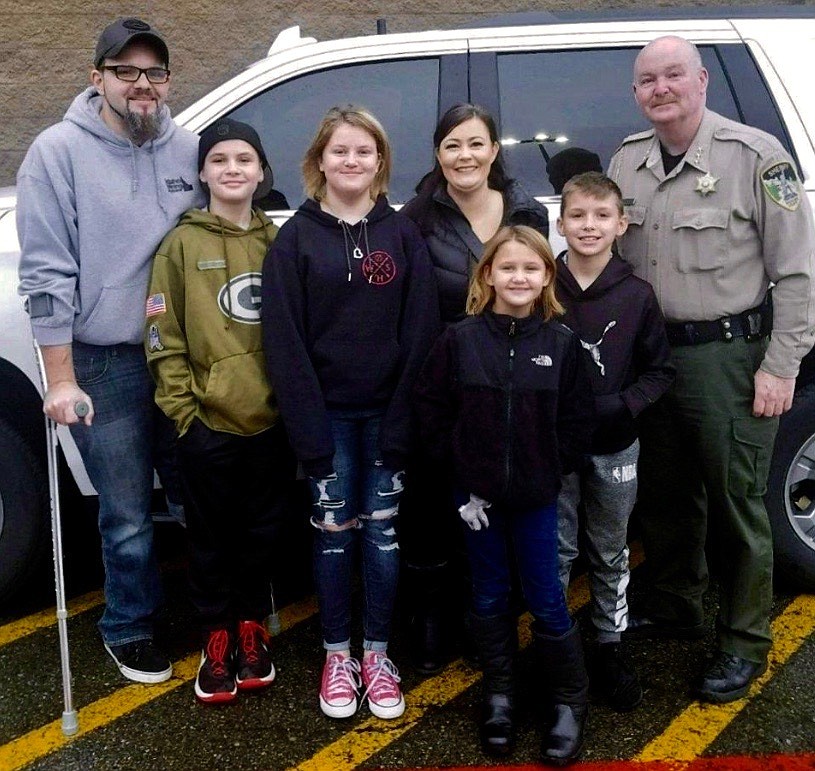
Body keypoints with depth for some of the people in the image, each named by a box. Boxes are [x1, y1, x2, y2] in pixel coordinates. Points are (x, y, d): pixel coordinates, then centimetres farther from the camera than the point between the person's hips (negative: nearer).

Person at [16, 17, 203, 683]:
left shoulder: (189, 150, 4)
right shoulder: (59, 151, -7)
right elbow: (46, 273, -9)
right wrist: (61, 378, -11)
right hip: (105, 365, -3)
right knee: (128, 515, 5)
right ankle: (131, 628, 29)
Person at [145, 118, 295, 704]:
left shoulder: (278, 242, 7)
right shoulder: (183, 243, -1)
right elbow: (164, 338, -2)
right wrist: (183, 407, -8)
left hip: (272, 420, 3)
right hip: (208, 423, -2)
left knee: (262, 533, 13)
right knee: (213, 537, 8)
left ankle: (253, 626, 31)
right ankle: (217, 639, 24)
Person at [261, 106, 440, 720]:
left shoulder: (402, 233, 2)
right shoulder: (296, 237, -1)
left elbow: (421, 331, -2)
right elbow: (284, 342, -6)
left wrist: (401, 422, -10)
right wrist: (309, 433, -12)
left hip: (387, 413, 1)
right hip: (328, 414, -1)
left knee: (383, 534, 7)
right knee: (335, 533, 8)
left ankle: (377, 656, 23)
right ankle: (338, 657, 23)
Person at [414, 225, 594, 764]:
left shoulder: (562, 342, -4)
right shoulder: (460, 339, -5)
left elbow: (578, 419, 1)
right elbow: (431, 406, 0)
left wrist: (552, 467, -6)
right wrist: (457, 459, -4)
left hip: (537, 496, -1)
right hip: (476, 493, 1)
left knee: (547, 600, 5)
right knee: (490, 598, 13)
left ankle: (569, 701, 23)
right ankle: (499, 695, 30)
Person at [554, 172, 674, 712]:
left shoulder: (637, 296, -4)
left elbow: (660, 370, 0)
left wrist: (620, 406, -15)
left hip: (615, 448, 1)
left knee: (611, 554, 15)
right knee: (557, 552, 8)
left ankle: (611, 646, 29)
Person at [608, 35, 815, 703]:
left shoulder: (756, 156, -9)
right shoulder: (627, 161, 8)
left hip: (730, 356, -5)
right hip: (653, 352, 6)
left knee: (735, 501, 2)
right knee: (666, 491, 17)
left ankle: (745, 643, 18)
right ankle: (675, 609, 37)